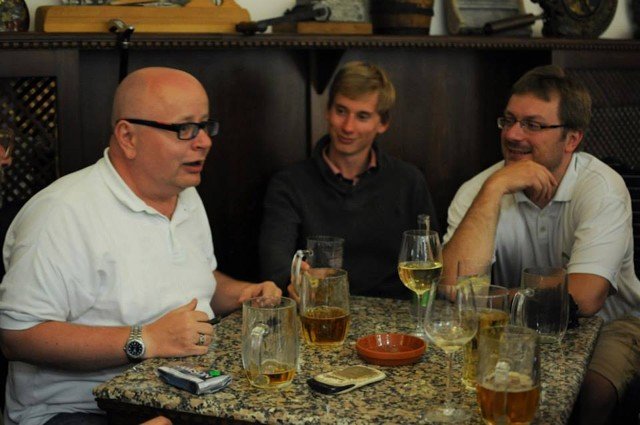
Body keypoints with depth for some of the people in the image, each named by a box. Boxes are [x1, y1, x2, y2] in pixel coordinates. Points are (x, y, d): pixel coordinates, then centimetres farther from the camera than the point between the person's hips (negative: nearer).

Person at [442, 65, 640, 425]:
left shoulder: (602, 187, -17)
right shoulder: (480, 190, -10)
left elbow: (584, 299, -28)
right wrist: (494, 189, -28)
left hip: (609, 324, -1)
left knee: (590, 394, -32)